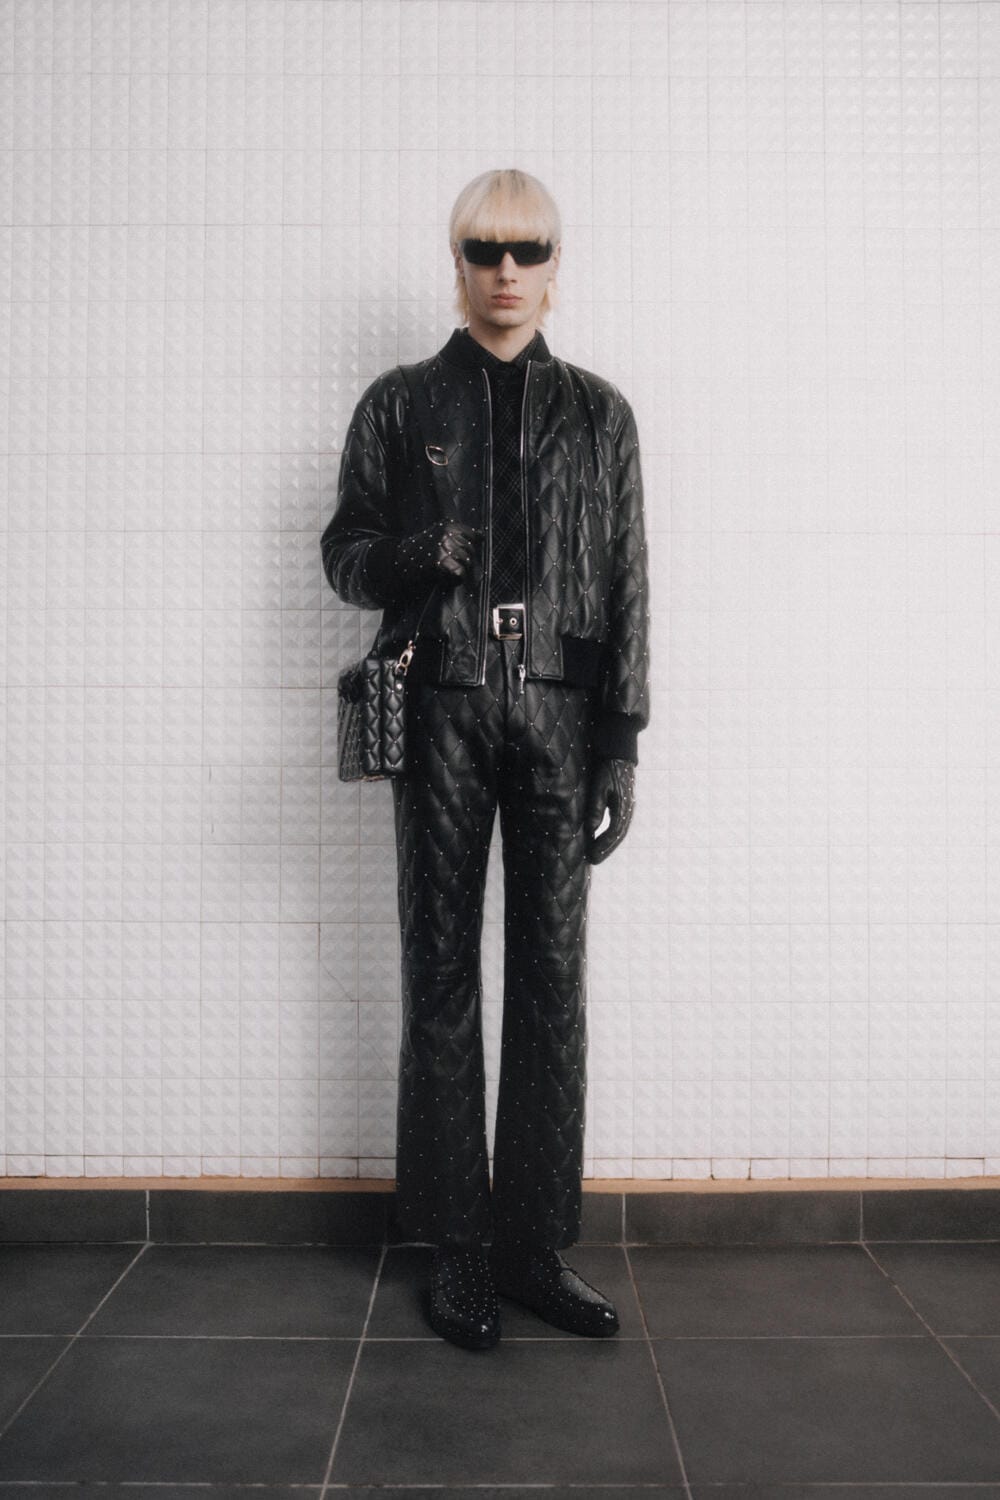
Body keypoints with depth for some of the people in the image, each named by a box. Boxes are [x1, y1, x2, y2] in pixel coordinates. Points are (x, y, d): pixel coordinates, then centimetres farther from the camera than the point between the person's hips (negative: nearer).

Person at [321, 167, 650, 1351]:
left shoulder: (597, 412, 12)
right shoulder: (399, 404, 11)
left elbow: (626, 585, 7)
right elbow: (343, 554, 11)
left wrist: (622, 745, -1)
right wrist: (414, 555, -12)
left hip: (559, 710, 1)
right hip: (442, 707, 0)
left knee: (550, 977, 1)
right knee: (442, 975, 0)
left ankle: (536, 1244, 13)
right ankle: (457, 1251, 12)